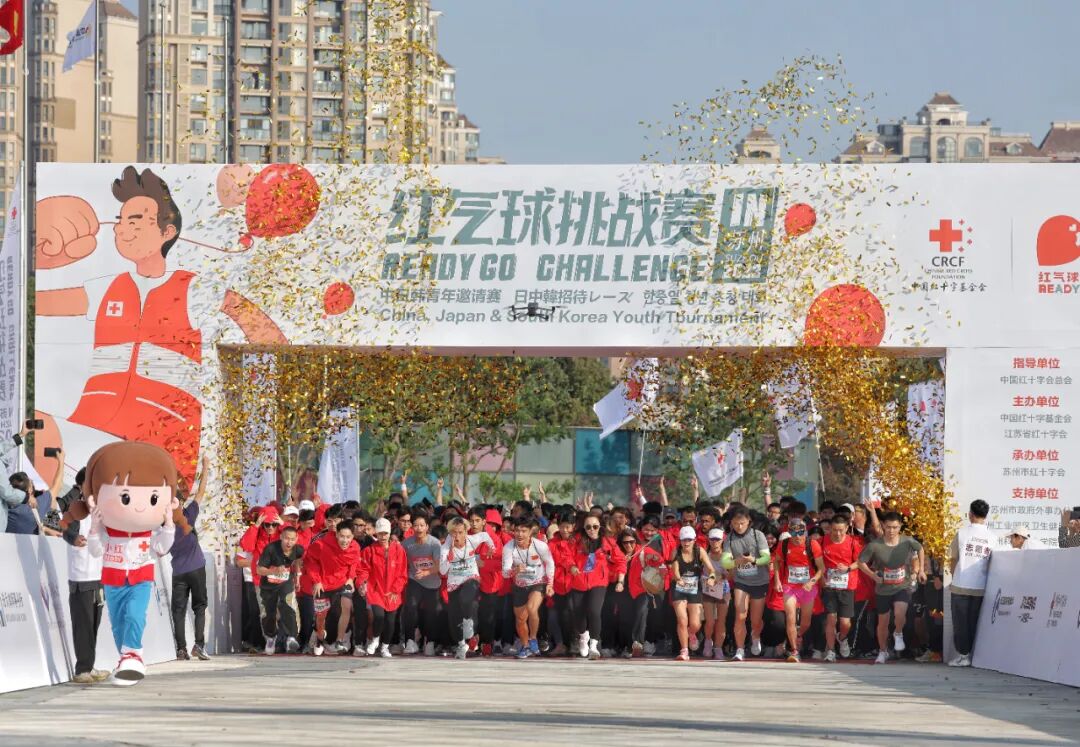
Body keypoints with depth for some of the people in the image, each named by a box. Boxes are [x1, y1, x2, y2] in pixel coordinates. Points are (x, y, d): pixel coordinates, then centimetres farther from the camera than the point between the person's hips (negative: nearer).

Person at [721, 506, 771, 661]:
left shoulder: (757, 535, -9)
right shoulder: (729, 539, -4)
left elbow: (767, 557, -16)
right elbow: (725, 562, -13)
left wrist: (754, 560, -37)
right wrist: (736, 561, -35)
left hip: (760, 582, -1)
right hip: (741, 582, 1)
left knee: (756, 620, 9)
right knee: (740, 616, -14)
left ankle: (755, 637, 42)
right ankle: (740, 650, -6)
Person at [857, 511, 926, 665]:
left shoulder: (908, 542, -13)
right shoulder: (875, 546, -17)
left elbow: (920, 550, 10)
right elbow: (861, 562, -4)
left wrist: (921, 570, 4)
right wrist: (873, 575, -14)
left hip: (903, 587, -1)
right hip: (883, 589, 1)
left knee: (900, 613, -27)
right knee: (883, 623, 12)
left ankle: (898, 634, 7)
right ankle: (883, 651, 35)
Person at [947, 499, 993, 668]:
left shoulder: (962, 533, -6)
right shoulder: (992, 537, 0)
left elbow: (953, 560, 2)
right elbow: (992, 563, 6)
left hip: (961, 586, -2)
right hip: (981, 588, 2)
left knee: (961, 622, 5)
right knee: (975, 622, 10)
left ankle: (963, 655, 5)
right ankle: (976, 655, 10)